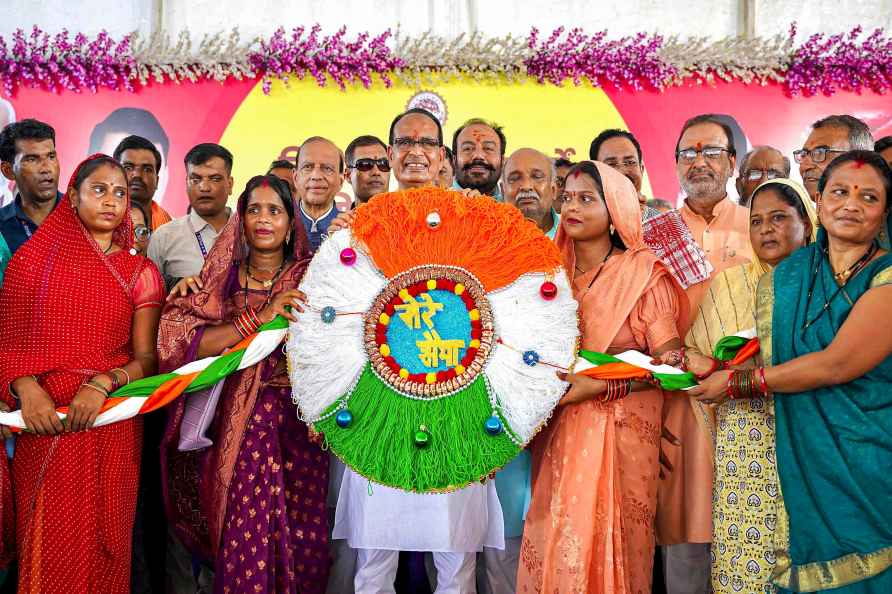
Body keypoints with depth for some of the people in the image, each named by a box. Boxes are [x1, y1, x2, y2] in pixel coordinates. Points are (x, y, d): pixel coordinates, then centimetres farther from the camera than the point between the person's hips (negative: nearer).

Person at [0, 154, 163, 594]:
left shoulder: (140, 272, 5)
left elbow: (146, 358, 1)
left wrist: (102, 384, -17)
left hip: (111, 426, 0)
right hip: (44, 424, 0)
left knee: (101, 544, 4)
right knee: (48, 546, 4)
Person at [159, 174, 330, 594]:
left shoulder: (311, 277, 6)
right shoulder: (220, 279, 6)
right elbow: (176, 340, -8)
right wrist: (257, 319, -16)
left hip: (298, 426, 0)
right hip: (238, 427, 0)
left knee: (301, 537, -1)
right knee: (244, 539, -6)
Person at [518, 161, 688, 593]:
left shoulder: (643, 273, -4)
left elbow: (670, 361, -10)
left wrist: (601, 387, -19)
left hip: (619, 429, -3)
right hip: (559, 433, 4)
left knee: (608, 544, -2)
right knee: (555, 544, 3)